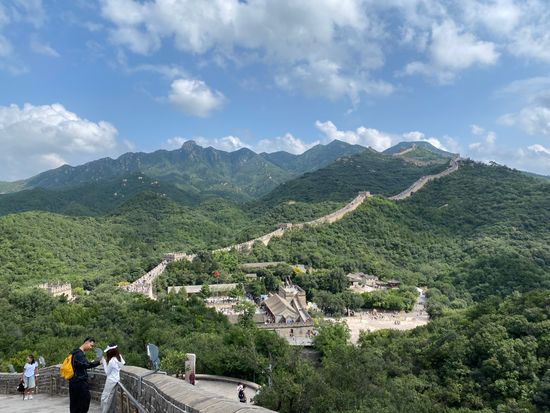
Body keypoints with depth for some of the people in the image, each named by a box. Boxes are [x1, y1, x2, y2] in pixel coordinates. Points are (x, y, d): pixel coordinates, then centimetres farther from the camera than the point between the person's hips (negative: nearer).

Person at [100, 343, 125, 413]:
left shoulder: (112, 361, -24)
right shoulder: (119, 357, 1)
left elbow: (107, 372, -12)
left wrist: (104, 362, -9)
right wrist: (106, 361, 6)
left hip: (111, 380, -9)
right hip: (116, 379, 9)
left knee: (105, 397, 4)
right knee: (108, 397, 19)